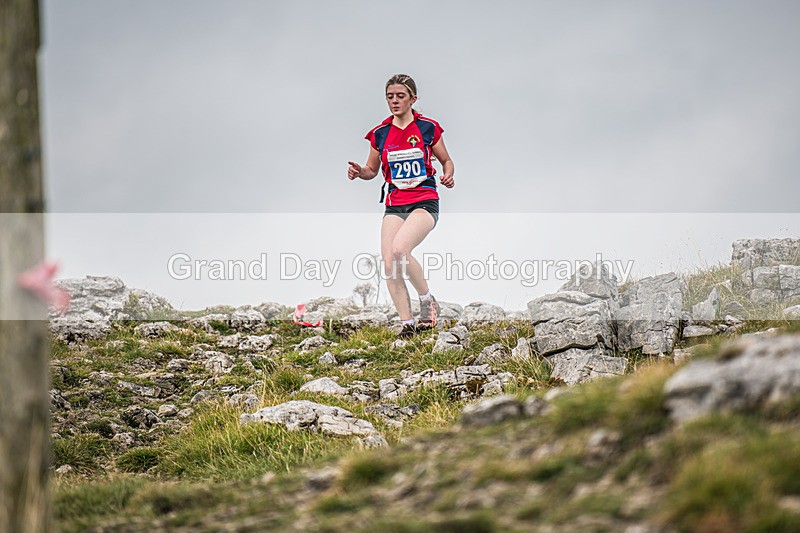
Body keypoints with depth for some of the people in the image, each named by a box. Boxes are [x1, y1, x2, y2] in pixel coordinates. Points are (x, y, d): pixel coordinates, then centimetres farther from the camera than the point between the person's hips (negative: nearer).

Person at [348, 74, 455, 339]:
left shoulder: (428, 127, -1)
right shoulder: (380, 133, 7)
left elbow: (446, 161, 10)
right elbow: (372, 170, 18)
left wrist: (447, 176, -11)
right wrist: (360, 172, -4)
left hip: (425, 202, -4)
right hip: (394, 205, 4)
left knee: (399, 249, -28)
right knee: (389, 265, -11)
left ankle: (427, 299, -6)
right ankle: (408, 324, -1)